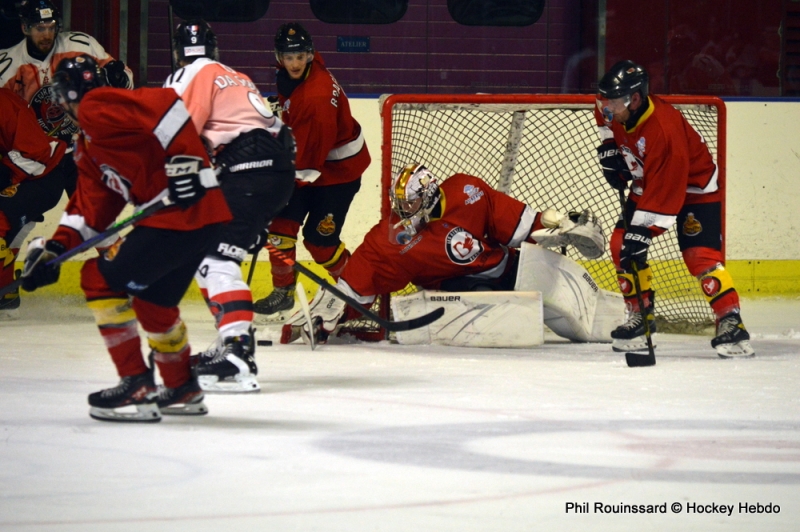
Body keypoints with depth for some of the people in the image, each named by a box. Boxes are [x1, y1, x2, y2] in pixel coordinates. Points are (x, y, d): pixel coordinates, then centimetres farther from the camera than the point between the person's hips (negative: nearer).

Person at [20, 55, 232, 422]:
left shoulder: (97, 108, -8)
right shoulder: (89, 148, 24)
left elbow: (166, 106, -20)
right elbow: (91, 205, 19)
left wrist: (185, 159, -24)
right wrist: (55, 247, 10)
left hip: (185, 209, -11)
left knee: (102, 278, -4)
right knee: (153, 298, 26)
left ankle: (137, 388, -4)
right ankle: (182, 390, 40)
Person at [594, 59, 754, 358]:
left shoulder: (664, 128, -38)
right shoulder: (615, 110, -15)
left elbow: (665, 192, -36)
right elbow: (605, 119, 15)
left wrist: (642, 231, -37)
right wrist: (609, 147, 2)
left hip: (694, 186, -8)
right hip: (647, 184, 8)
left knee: (699, 254, -21)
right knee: (620, 243, -2)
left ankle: (731, 322, -20)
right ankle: (639, 317, 8)